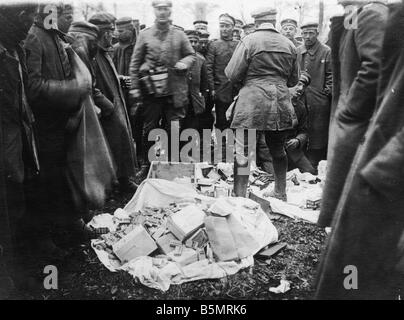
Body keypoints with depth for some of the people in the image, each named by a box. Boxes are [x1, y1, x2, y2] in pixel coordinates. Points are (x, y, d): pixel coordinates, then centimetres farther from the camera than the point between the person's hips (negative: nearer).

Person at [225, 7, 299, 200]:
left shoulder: (249, 41, -5)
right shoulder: (289, 45, 10)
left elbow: (231, 74, -4)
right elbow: (293, 80, 17)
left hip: (252, 101, -5)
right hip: (280, 100, 5)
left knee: (243, 151, 0)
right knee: (278, 150, 16)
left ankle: (239, 196, -2)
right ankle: (281, 194, 29)